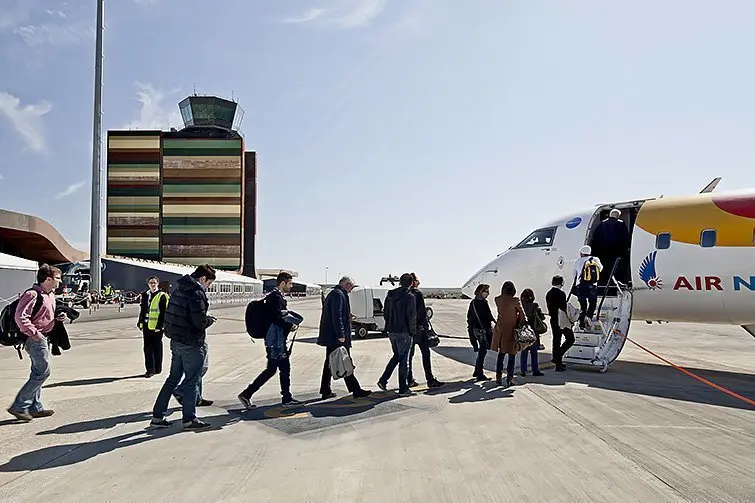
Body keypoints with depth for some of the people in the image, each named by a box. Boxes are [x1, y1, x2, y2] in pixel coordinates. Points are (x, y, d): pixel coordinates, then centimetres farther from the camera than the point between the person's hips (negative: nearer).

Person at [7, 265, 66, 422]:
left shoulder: (50, 294, 14)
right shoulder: (33, 294, -17)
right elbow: (20, 317, -23)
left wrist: (58, 318, 7)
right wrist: (34, 333, -22)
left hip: (44, 338, 10)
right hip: (36, 339, -10)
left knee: (38, 374, 14)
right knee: (43, 372, -8)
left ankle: (35, 408, 22)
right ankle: (19, 406, -1)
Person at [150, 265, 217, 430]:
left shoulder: (179, 290, 10)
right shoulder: (196, 293, -18)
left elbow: (173, 315, 14)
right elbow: (200, 322, -23)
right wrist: (210, 320, -2)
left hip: (176, 341, 9)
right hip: (192, 344, -9)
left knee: (173, 378, 16)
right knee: (192, 381, 3)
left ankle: (158, 416, 21)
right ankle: (189, 419, 11)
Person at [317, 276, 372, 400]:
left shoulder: (333, 294, 20)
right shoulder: (339, 295, -13)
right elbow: (337, 316, -21)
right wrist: (341, 335, -23)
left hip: (330, 338, 11)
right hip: (336, 338, -11)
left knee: (329, 363, 12)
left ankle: (326, 391, 16)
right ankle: (356, 390, 1)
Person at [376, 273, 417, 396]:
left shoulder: (390, 295, 7)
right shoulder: (410, 297, -13)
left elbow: (385, 313, 12)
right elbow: (412, 317, -15)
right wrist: (413, 332, -4)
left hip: (391, 331, 7)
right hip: (404, 332, -6)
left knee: (396, 356, 22)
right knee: (404, 360, 2)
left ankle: (383, 380, 16)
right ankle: (403, 389, 8)